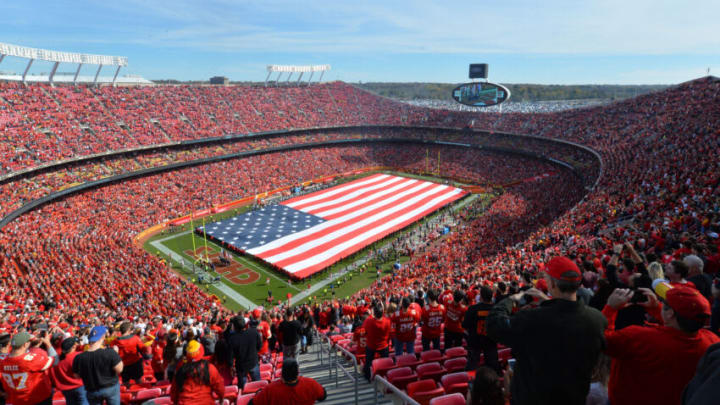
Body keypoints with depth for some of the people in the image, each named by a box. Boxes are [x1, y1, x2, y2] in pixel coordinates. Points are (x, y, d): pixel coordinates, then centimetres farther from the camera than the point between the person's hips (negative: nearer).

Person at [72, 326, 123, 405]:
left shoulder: (79, 358, -18)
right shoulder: (110, 352, -28)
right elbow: (119, 369, -21)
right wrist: (116, 353, -10)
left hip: (92, 391, 2)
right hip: (111, 388, -2)